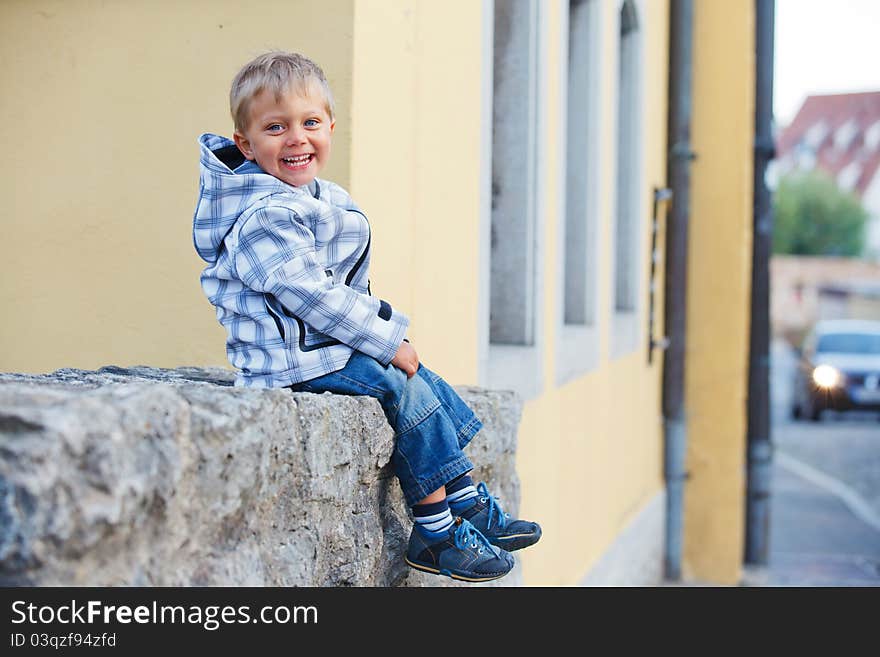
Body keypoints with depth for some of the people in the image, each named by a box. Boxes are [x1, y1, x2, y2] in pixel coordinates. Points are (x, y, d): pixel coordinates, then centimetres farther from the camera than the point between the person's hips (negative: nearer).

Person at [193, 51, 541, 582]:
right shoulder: (264, 217, -22)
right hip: (297, 358, -10)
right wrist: (386, 342, -19)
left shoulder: (325, 200, 11)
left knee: (423, 380, 11)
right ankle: (437, 535, -9)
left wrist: (387, 329, 8)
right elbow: (311, 295, -25)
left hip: (331, 342, 10)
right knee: (406, 390, -16)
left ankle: (471, 504, 18)